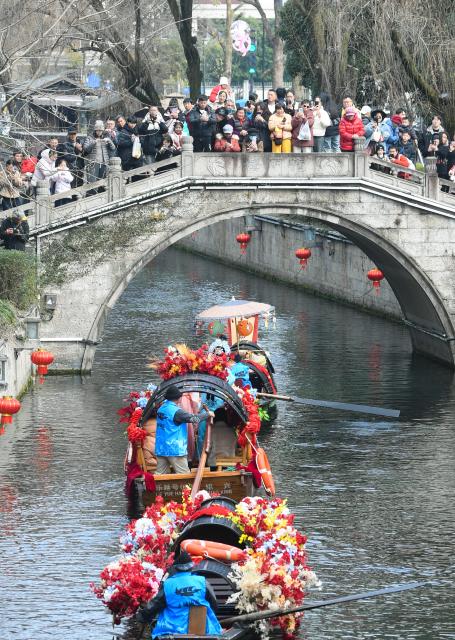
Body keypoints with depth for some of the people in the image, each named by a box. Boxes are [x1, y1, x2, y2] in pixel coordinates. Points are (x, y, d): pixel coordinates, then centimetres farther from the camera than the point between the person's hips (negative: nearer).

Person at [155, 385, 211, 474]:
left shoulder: (161, 409, 7)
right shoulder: (176, 411, -16)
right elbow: (194, 419, -14)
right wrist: (207, 413, 1)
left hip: (161, 449, 8)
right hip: (175, 449, -8)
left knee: (160, 474, 8)